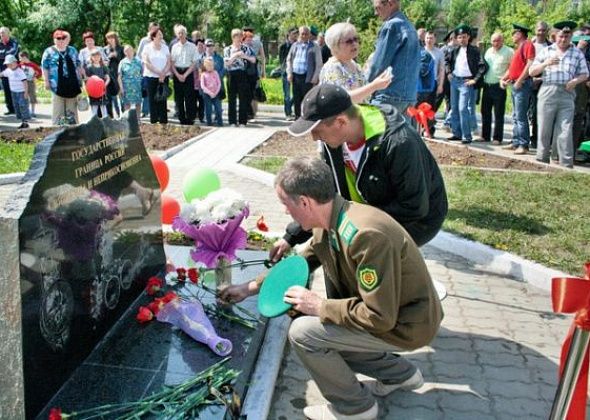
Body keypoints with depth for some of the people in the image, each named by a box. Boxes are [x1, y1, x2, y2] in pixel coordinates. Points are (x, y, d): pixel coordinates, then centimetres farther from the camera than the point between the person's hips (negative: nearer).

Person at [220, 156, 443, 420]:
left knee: (303, 332, -15)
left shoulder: (366, 236, -33)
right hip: (384, 311, 9)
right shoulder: (328, 223, -4)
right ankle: (399, 373, 25)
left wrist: (319, 306, -19)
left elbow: (379, 317, -29)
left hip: (407, 325, -9)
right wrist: (251, 287, 16)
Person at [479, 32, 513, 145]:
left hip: (499, 86, -6)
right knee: (485, 112, 11)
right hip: (487, 85, 6)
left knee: (498, 114, -1)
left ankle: (497, 138, 4)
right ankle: (485, 136, 21)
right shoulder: (488, 51, 14)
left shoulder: (508, 51, -6)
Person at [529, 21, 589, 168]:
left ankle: (567, 164, -3)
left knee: (565, 131, -5)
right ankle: (542, 160, 14)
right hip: (547, 92, 0)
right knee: (544, 129, 4)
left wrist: (576, 81, -8)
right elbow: (531, 72, 8)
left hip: (567, 94, 0)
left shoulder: (577, 53, 13)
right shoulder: (546, 51, 11)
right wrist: (546, 64, -9)